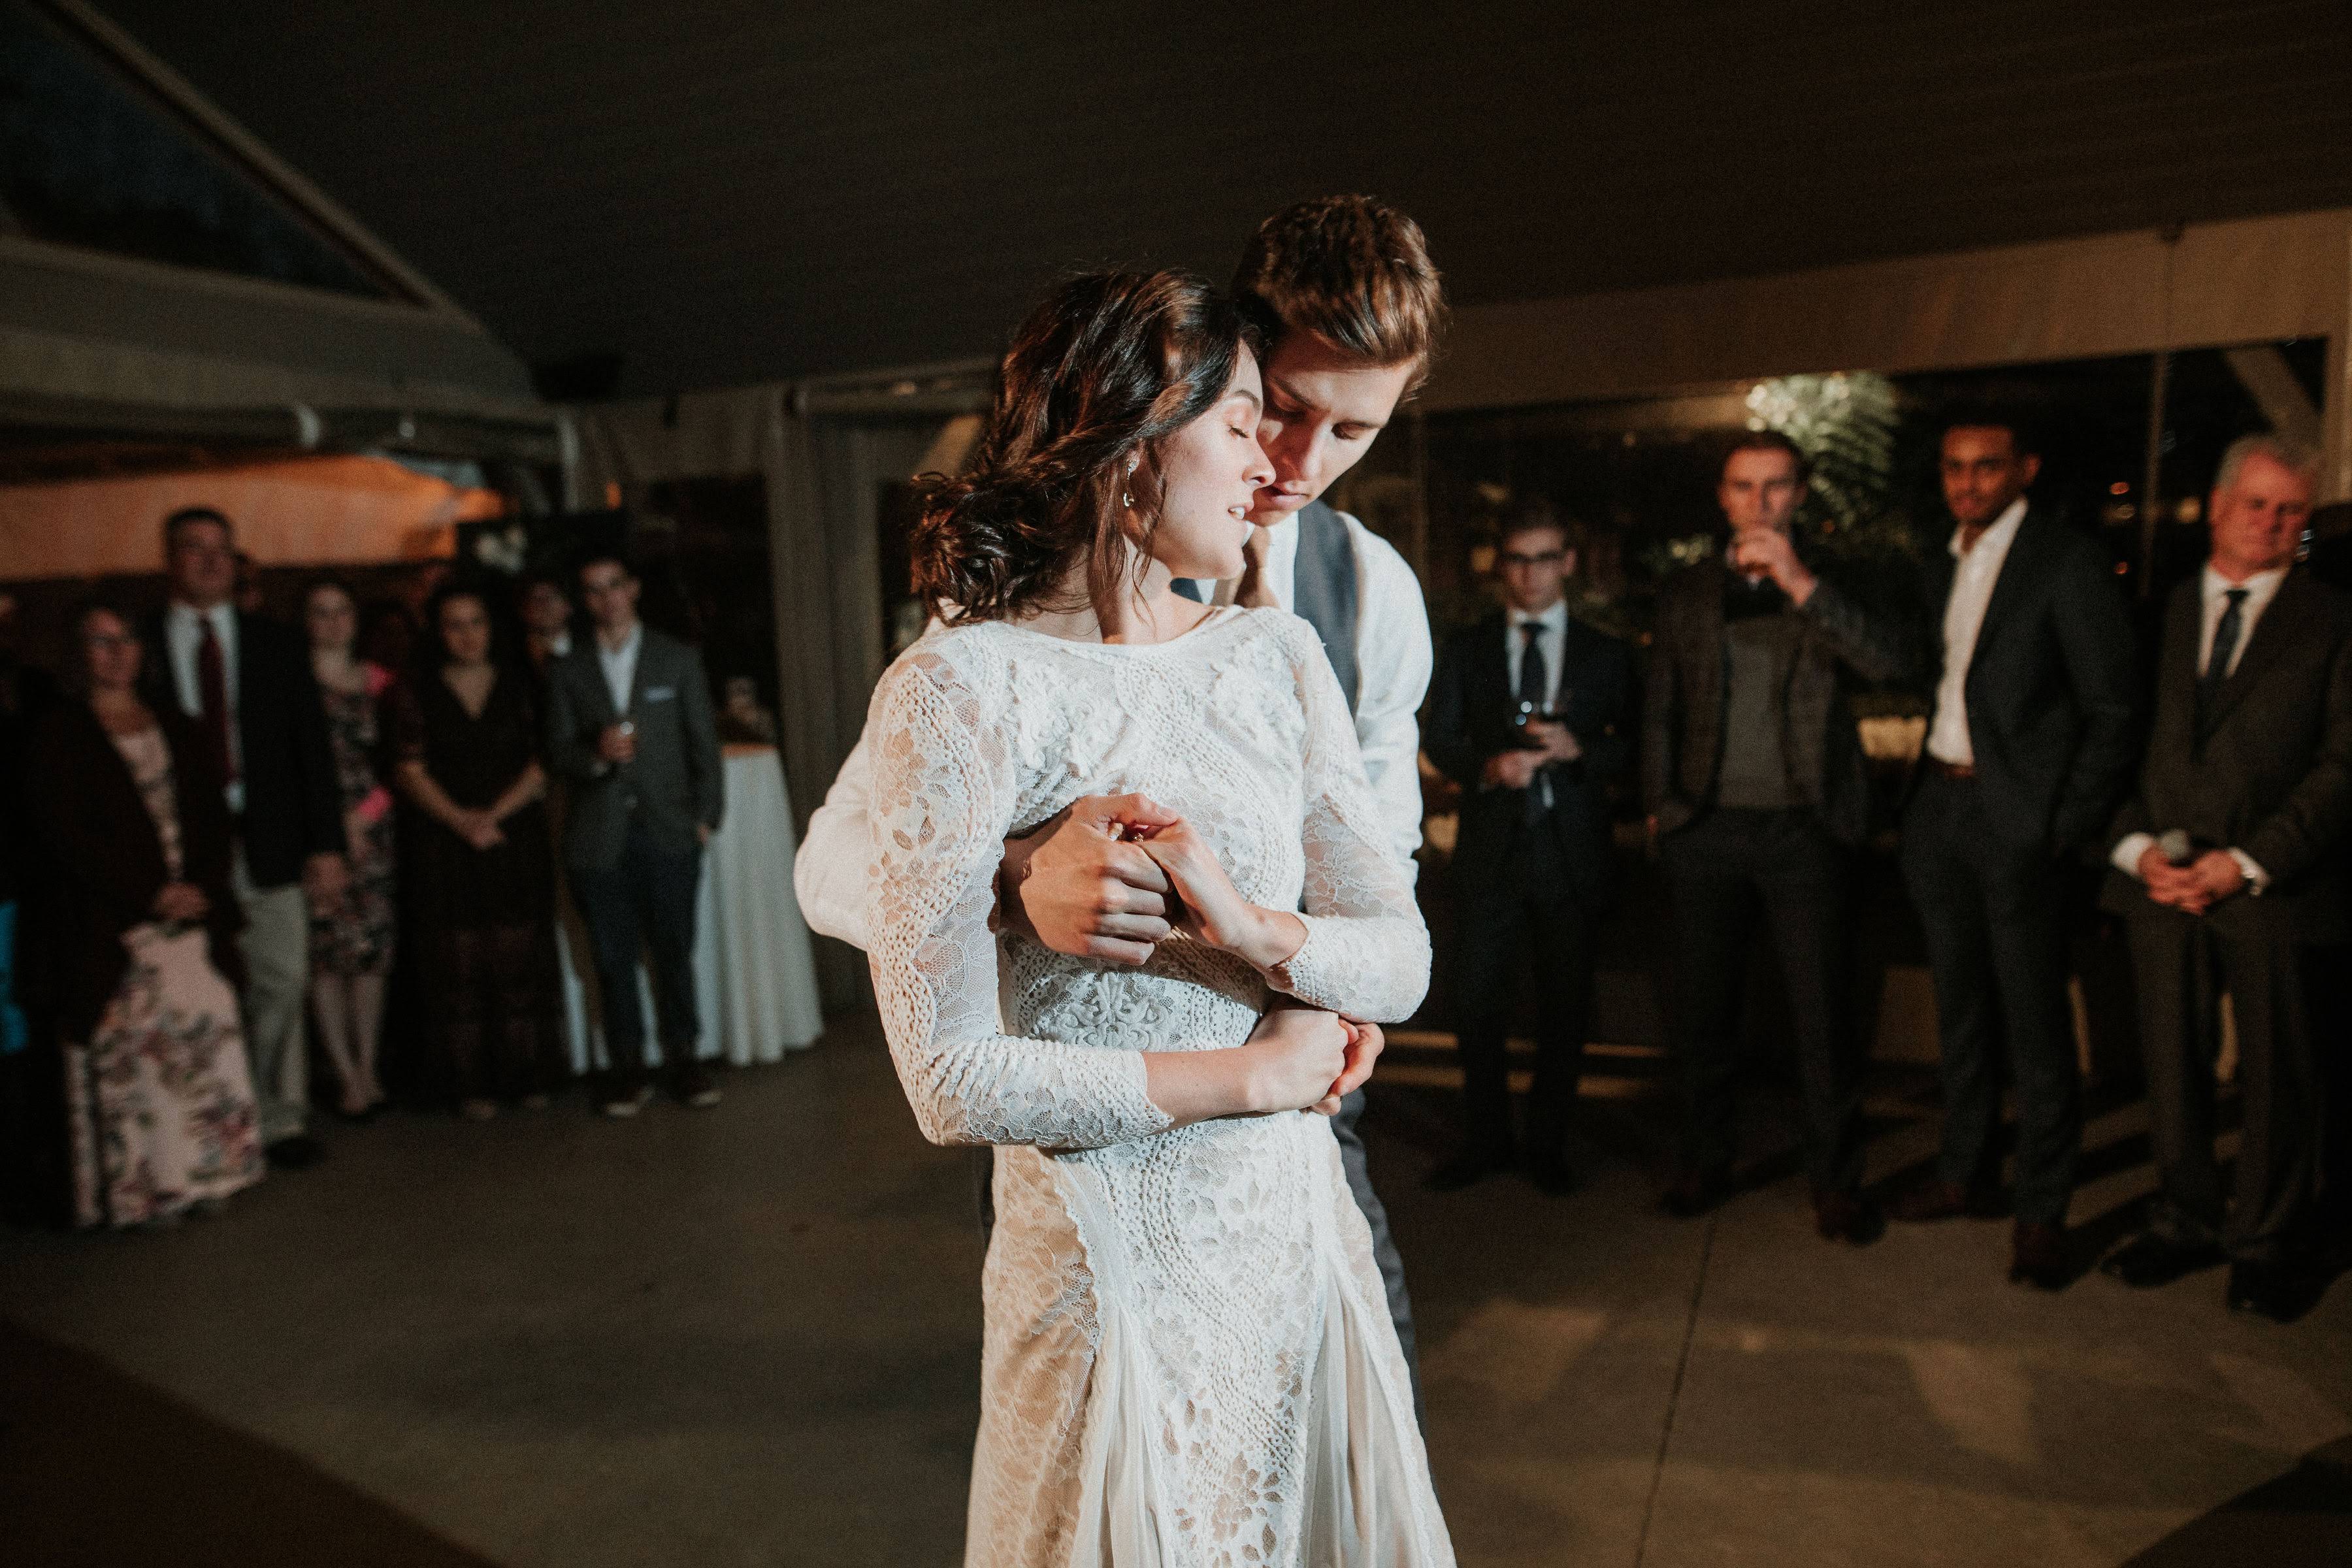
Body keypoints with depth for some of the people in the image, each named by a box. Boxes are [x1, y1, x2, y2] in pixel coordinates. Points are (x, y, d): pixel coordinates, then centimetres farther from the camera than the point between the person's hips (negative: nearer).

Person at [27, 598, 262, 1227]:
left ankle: (196, 1174, 11)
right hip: (111, 930, -4)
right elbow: (65, 832, -6)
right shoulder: (60, 733, 1)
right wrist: (150, 895, -12)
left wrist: (202, 888, -5)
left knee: (205, 1043, 2)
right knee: (128, 1055, -2)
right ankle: (139, 1187, 7)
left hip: (191, 918, 4)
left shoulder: (175, 730, 15)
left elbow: (213, 816, 11)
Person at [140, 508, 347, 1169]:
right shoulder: (142, 647, 3)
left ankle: (279, 1122, 17)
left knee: (280, 984, 5)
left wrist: (326, 843, 1)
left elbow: (313, 747, 7)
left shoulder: (277, 645, 10)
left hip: (269, 845, 2)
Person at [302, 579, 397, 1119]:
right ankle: (349, 1075, 4)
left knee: (372, 948, 4)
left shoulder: (378, 681, 11)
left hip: (369, 829, 3)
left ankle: (367, 1067, 13)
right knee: (326, 950, -4)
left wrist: (360, 819, -3)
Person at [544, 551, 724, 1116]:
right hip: (599, 836, 1)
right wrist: (597, 753, -17)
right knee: (613, 957, 5)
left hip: (668, 831, -1)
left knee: (675, 950, 3)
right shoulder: (567, 671, 10)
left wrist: (706, 815, -1)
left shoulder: (678, 659, 8)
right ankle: (627, 1067, 14)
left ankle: (683, 1058, 15)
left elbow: (703, 743, 6)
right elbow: (558, 750, 5)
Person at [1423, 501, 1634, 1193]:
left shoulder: (1605, 655, 9)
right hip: (1489, 851, 0)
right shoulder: (1467, 650, 10)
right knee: (1476, 1003, 3)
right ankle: (1485, 1142, 21)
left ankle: (1549, 1145, 24)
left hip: (1572, 853, 0)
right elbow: (1440, 741, 6)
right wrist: (1487, 767, -14)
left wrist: (1577, 748, -13)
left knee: (1564, 1007, 8)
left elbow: (1634, 747, 6)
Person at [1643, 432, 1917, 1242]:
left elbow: (1893, 660, -14)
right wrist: (1659, 804, 6)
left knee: (1822, 1011, 2)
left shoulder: (1831, 585, 5)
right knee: (1703, 1007, 10)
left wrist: (1800, 583, -23)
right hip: (1707, 829, 2)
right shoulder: (1685, 592, 10)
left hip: (1805, 828, -2)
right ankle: (1704, 1162, 25)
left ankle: (1835, 1180, 17)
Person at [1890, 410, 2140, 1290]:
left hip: (2020, 819, -6)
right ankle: (1967, 1174, 29)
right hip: (1942, 806, 7)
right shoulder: (1942, 566, 13)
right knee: (1960, 1006, 16)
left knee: (2035, 1019, 0)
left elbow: (2113, 710, -9)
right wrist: (1918, 800, 6)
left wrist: (2072, 830, -14)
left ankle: (2041, 1213, 12)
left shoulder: (2067, 565, -7)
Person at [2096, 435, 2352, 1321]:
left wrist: (2250, 862, -12)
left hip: (2276, 884, -1)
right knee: (2172, 1064, 7)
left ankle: (2264, 1244, 22)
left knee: (2278, 1073, 7)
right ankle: (2186, 1222, 22)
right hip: (2163, 878, 2)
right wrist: (2138, 846, -6)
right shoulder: (2162, 615, 11)